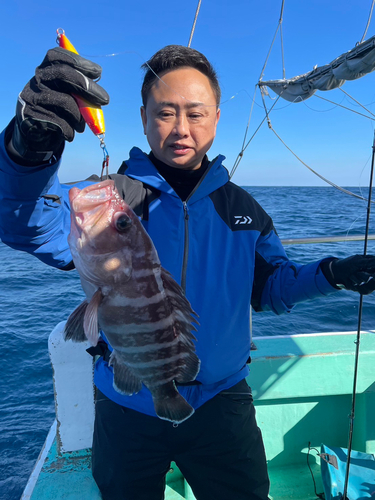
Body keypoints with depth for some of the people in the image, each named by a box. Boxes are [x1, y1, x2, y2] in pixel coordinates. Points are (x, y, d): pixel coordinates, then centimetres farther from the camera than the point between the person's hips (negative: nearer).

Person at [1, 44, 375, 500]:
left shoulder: (241, 209, 0)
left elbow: (270, 287, 7)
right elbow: (38, 228, -28)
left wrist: (331, 274, -10)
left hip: (220, 402, 1)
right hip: (127, 407, 0)